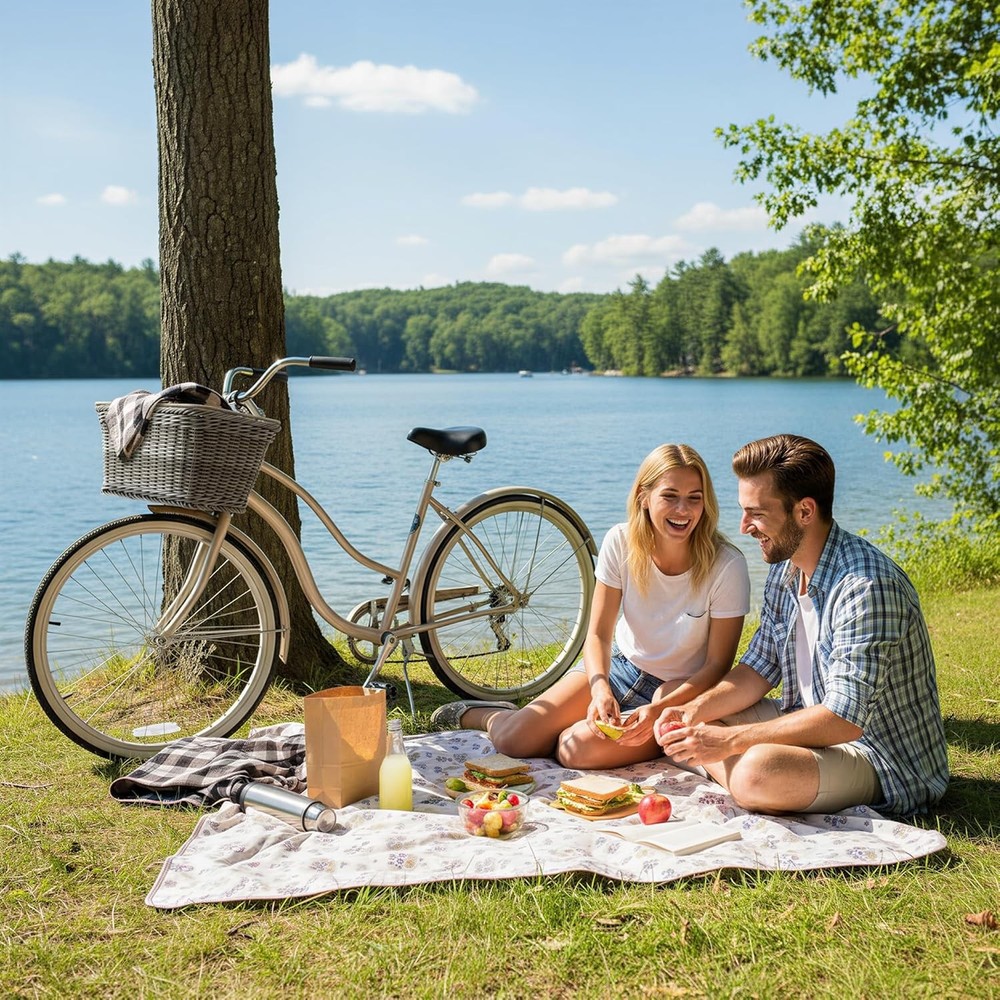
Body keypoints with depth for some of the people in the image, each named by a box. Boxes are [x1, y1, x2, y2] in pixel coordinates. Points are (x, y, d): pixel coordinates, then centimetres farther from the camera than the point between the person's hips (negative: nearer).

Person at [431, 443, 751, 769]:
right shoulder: (621, 542, -14)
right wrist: (600, 689, -30)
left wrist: (658, 710, -28)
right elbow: (598, 634, -10)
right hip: (617, 665, 3)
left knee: (578, 748, -28)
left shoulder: (727, 566, -22)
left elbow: (718, 665, -15)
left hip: (675, 695, -3)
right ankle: (481, 714, 23)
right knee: (513, 740, -12)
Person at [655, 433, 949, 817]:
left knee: (759, 772, -36)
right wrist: (695, 711, -10)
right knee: (678, 718, 3)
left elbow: (844, 720, -31)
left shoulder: (864, 585, -27)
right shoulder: (784, 568, 2)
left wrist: (729, 740, -28)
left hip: (885, 757, -9)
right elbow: (759, 669, 9)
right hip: (811, 725, 9)